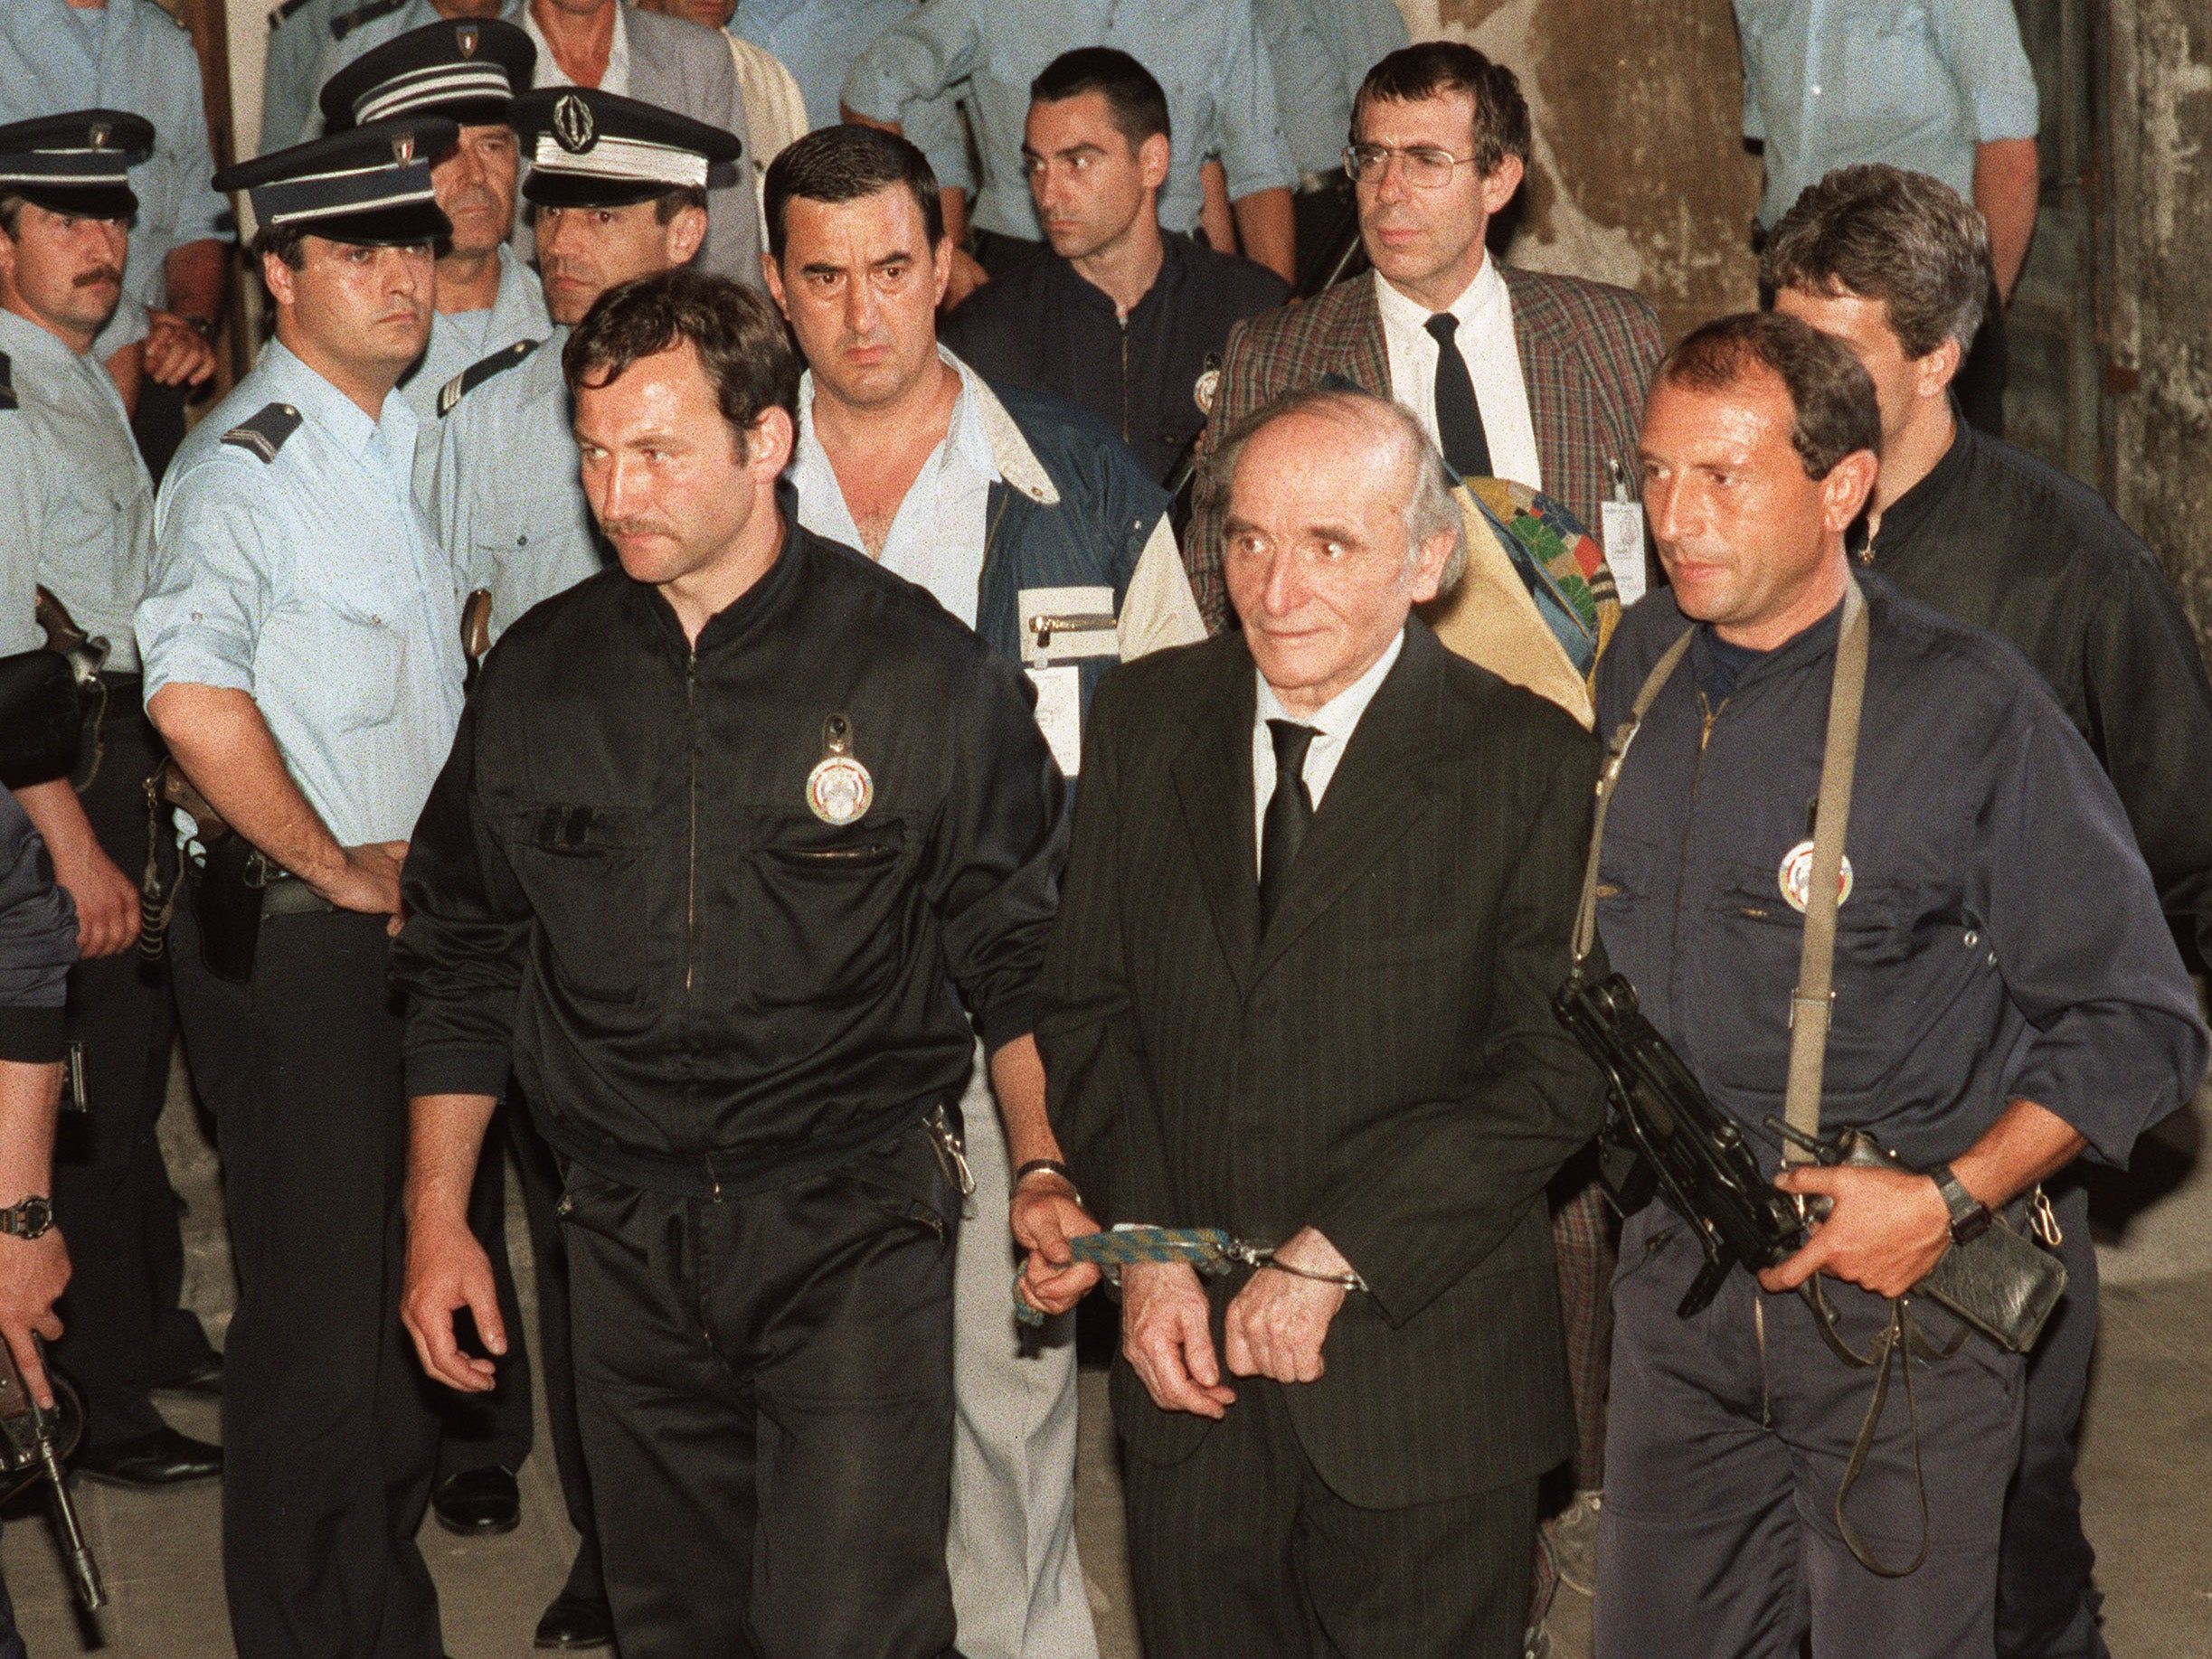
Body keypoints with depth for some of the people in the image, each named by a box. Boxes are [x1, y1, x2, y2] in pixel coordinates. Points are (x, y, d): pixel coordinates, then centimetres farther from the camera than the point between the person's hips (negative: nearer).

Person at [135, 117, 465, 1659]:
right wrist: (337, 870, -22)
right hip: (293, 939, -9)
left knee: (410, 1288, 18)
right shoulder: (246, 465, -16)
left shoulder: (408, 437, 12)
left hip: (413, 918, 9)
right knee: (320, 1321, -2)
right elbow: (193, 694, -33)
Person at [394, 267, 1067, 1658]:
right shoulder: (540, 672, 5)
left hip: (855, 1228, -4)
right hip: (629, 1238, 4)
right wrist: (438, 1217, 11)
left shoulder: (921, 669, -6)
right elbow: (465, 965, 14)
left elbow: (1021, 955, 0)